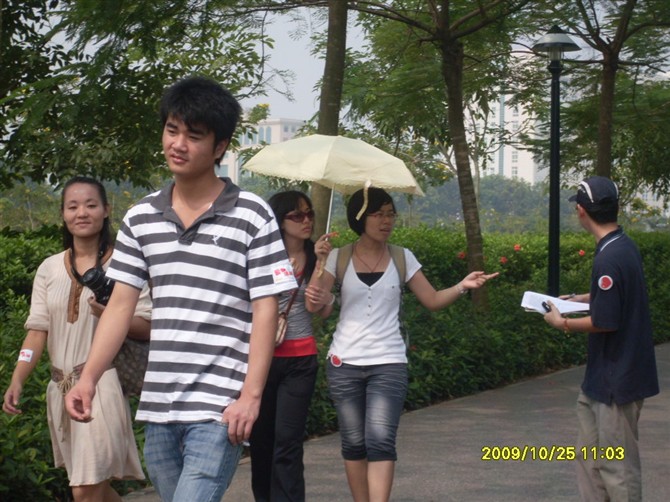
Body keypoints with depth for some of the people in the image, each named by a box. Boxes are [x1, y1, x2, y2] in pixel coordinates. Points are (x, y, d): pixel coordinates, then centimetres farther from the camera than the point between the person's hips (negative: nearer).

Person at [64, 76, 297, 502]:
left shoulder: (252, 216, -4)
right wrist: (89, 378, 1)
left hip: (219, 409, -5)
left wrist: (251, 396, -13)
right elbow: (121, 304, 11)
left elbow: (265, 310, -6)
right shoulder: (141, 218, 10)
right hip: (157, 406, 5)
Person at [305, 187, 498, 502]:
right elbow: (313, 305, -6)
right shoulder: (339, 257, 0)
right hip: (344, 363, 1)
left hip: (388, 364, 0)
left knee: (380, 440, -14)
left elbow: (432, 300, 6)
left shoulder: (402, 258, 4)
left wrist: (462, 287, -11)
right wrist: (320, 263, -18)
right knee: (354, 443, 6)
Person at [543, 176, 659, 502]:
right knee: (589, 455, 17)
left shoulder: (609, 259, -23)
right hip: (603, 377, 10)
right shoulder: (624, 247, 7)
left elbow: (604, 323, -23)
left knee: (617, 464, 0)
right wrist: (580, 299, 19)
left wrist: (562, 323, -9)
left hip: (617, 380, -10)